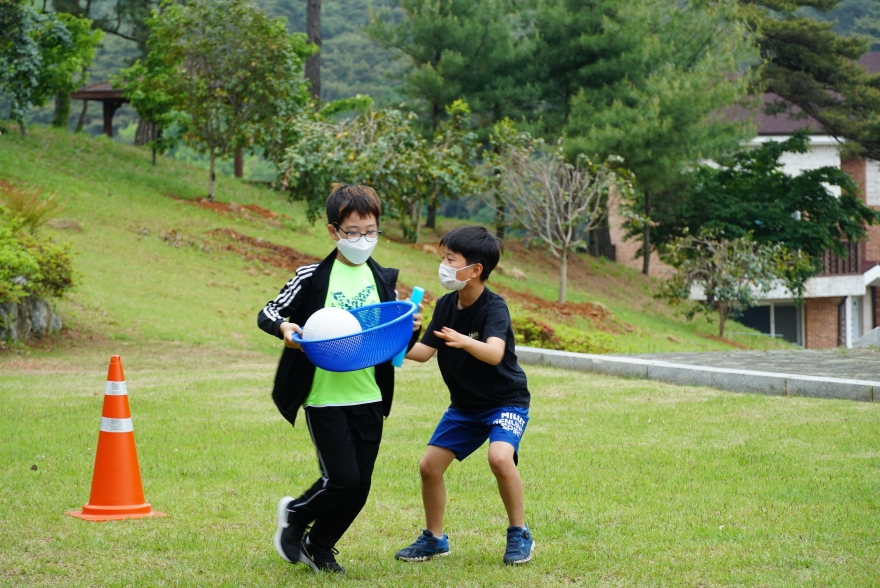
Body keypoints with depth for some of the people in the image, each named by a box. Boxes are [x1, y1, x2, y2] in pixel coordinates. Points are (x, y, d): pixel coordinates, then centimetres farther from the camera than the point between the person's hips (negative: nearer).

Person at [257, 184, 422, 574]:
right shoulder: (313, 278, -4)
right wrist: (284, 327, -23)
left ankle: (319, 546, 29)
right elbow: (267, 314, -1)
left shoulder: (384, 281, 9)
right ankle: (295, 515, 20)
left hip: (369, 397, 4)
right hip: (325, 397, -4)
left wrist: (412, 331, -7)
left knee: (360, 486, 5)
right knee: (343, 479, -11)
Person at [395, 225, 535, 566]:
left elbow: (495, 353, -40)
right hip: (465, 406, 7)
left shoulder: (494, 308, -23)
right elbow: (425, 351, 1)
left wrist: (465, 342, -59)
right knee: (430, 464, 2)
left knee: (500, 456, -30)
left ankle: (519, 534, -12)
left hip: (506, 401, -7)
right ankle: (434, 539, 21)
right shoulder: (445, 305, -2)